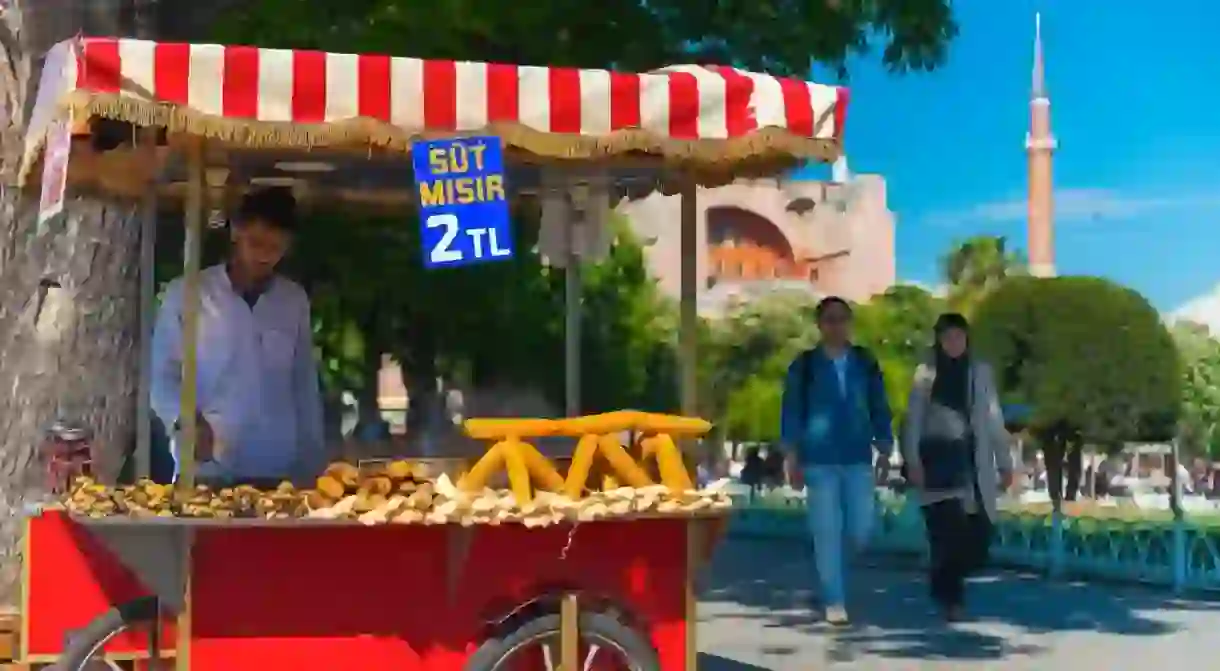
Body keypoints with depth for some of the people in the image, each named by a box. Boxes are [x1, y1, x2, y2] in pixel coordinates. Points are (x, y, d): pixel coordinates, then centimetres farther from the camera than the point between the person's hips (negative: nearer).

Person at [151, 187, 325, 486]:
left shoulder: (295, 300, 8)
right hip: (204, 472, -2)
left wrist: (313, 468, 9)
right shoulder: (185, 293, 1)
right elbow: (163, 376, 1)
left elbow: (305, 389, 12)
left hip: (278, 472, 2)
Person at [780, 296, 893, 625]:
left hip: (858, 459, 2)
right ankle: (834, 601, 5)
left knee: (860, 530, 1)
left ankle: (830, 566, 32)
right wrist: (792, 458, -5)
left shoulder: (865, 363, 7)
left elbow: (879, 409, 9)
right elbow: (791, 412, 0)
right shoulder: (804, 366, 0)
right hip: (820, 460, -2)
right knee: (827, 531, -3)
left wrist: (885, 450, 5)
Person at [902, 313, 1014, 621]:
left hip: (971, 459, 2)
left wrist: (1005, 463, 6)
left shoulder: (980, 371, 10)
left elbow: (994, 419, 9)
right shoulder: (925, 373, 4)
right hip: (937, 457, -2)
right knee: (946, 532, -9)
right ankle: (949, 596, 3)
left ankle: (946, 584, 23)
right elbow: (913, 420, -1)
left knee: (978, 532, -2)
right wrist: (912, 461, -12)